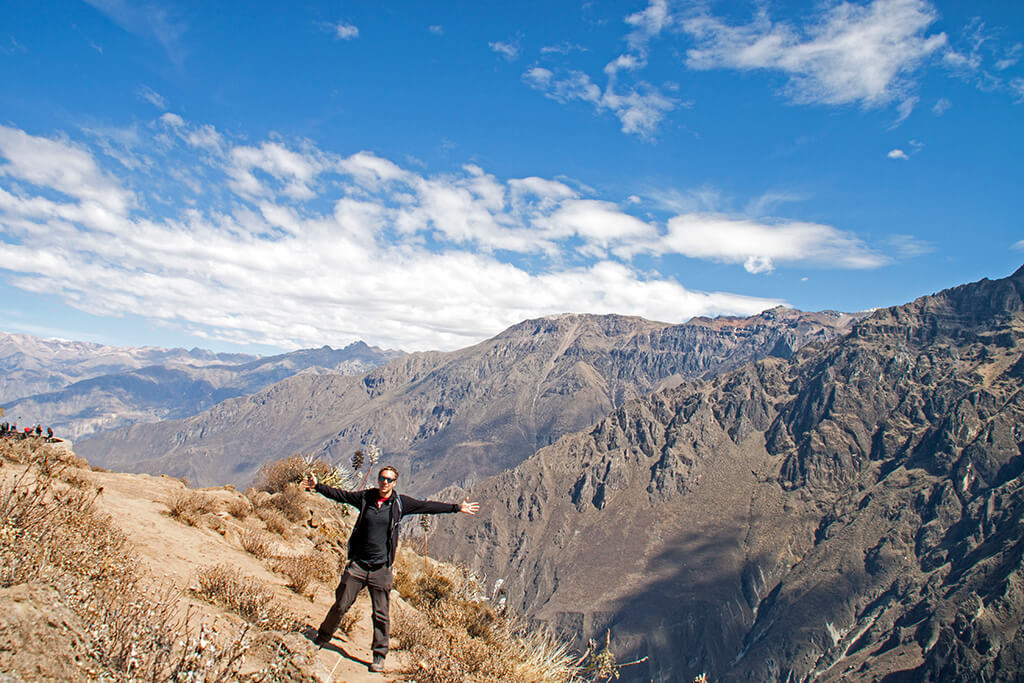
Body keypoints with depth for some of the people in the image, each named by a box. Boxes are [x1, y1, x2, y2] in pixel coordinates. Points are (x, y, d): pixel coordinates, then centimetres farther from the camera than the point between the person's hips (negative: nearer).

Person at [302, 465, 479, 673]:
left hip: (381, 568, -1)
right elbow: (341, 495, 10)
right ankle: (322, 639, 32)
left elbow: (428, 507, 2)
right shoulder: (365, 497, 2)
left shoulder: (400, 503, -1)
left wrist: (457, 507, 1)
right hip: (358, 564, 1)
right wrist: (318, 487, 6)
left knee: (381, 615, 3)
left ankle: (379, 657, 17)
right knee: (341, 605, 8)